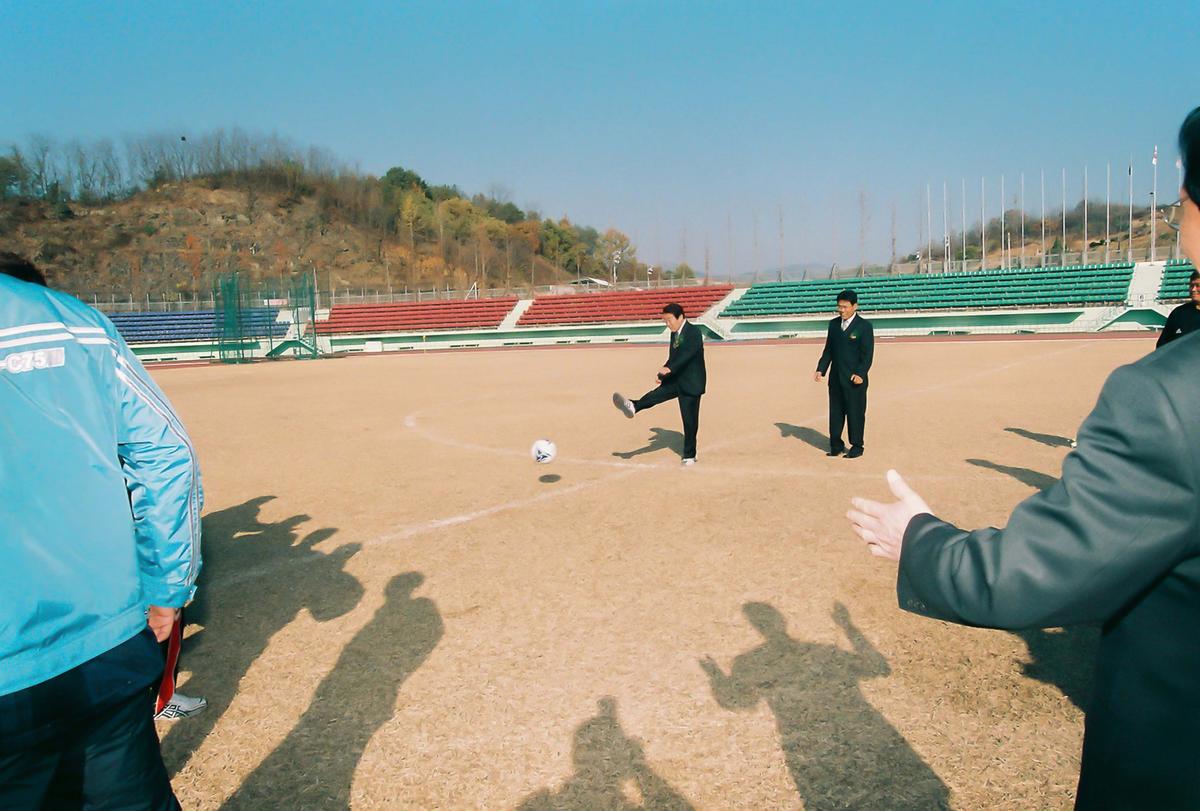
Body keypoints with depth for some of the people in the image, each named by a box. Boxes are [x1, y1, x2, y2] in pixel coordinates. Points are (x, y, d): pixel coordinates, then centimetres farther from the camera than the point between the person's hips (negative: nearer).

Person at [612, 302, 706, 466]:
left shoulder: (694, 332, -16)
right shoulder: (674, 334, 9)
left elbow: (687, 354, -32)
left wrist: (669, 368, -44)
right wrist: (662, 374, 5)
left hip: (691, 383, -7)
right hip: (676, 380, 7)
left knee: (690, 420, -1)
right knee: (656, 394, -18)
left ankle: (689, 456, 9)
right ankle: (633, 407, -42)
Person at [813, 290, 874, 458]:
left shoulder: (864, 326, -5)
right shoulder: (833, 324, 11)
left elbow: (867, 354, -9)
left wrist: (860, 374, -21)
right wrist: (820, 370, 4)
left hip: (854, 379, -5)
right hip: (835, 378, 5)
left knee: (855, 413, 1)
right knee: (835, 412, 9)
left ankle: (857, 447, 12)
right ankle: (836, 446, 19)